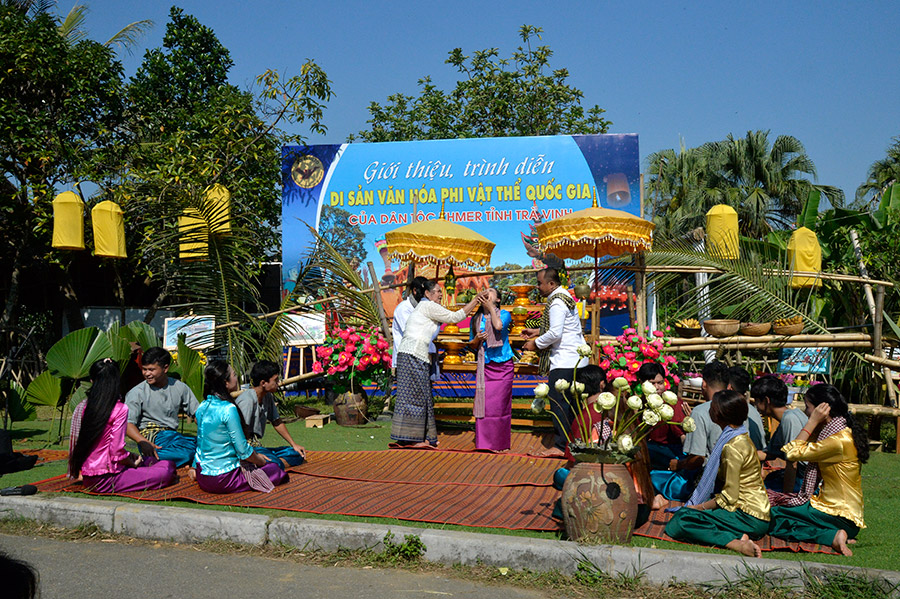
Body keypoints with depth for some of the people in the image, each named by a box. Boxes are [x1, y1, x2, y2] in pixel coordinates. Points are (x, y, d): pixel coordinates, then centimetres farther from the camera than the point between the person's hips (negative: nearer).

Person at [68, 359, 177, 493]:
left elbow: (73, 444, 12)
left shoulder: (81, 408, 4)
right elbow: (117, 451, -18)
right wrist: (133, 463, 4)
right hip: (106, 481, -8)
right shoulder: (120, 409, -15)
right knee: (167, 469, -7)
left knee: (150, 460, 21)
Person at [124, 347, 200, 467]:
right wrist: (144, 442, -26)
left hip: (172, 434, 5)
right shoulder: (137, 393, 0)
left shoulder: (180, 387, 11)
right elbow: (128, 424, -8)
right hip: (149, 435, -5)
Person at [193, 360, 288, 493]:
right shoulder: (228, 409, -22)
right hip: (222, 479, -8)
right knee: (275, 470, 6)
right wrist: (261, 461, 4)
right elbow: (243, 450, -19)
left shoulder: (202, 407, 3)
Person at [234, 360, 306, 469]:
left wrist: (294, 445, 20)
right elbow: (242, 433, -24)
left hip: (257, 447, 11)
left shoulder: (268, 397, 8)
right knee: (277, 464, -33)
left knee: (297, 454, -2)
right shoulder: (247, 400, -20)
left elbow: (277, 423, 20)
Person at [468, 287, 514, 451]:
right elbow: (472, 344, 17)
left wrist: (491, 307, -9)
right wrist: (477, 338, -6)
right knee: (484, 402, -1)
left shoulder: (504, 314, 1)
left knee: (500, 403, 0)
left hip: (503, 365, -3)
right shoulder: (476, 319, 11)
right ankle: (484, 442, 8)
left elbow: (499, 326, -22)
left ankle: (500, 443, 10)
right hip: (484, 366, 3)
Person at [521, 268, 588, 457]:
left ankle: (561, 446, -8)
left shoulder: (556, 303, -16)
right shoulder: (564, 297, 17)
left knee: (558, 402, -9)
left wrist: (536, 344, -9)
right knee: (570, 402, 13)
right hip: (574, 359, 11)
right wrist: (537, 332, 20)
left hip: (564, 361, -11)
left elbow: (555, 333, -23)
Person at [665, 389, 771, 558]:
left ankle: (736, 543, -27)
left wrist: (698, 507, -9)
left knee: (681, 521, -20)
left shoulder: (733, 446, -18)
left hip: (749, 517, -10)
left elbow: (730, 496, -19)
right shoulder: (742, 437, 13)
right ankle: (737, 537, -6)